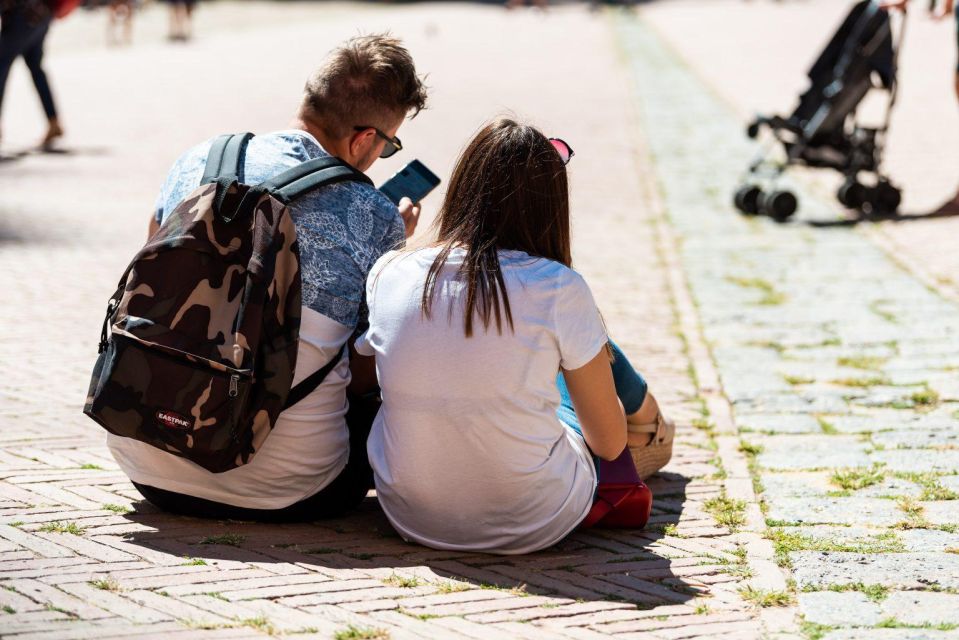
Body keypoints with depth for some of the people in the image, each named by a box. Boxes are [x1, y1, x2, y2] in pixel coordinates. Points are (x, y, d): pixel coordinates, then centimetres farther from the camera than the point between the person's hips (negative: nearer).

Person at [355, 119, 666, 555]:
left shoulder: (387, 274, -7)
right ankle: (645, 417, 59)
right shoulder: (559, 290, -16)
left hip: (410, 517, 4)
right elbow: (610, 444, -6)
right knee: (596, 352, 25)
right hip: (532, 525, -3)